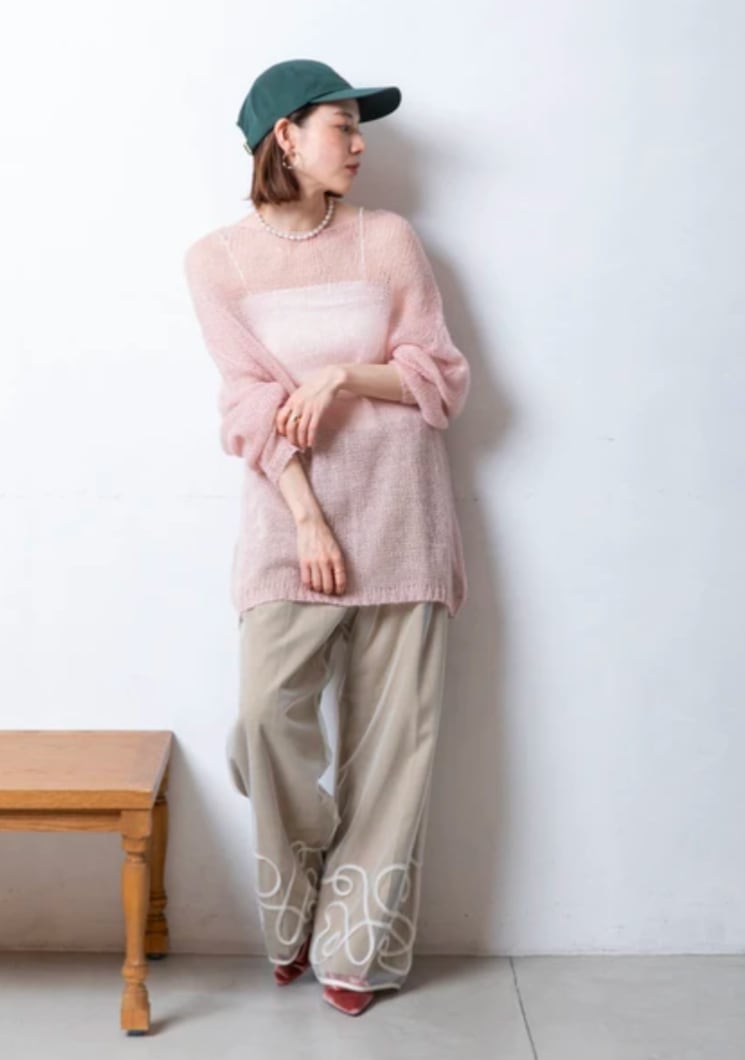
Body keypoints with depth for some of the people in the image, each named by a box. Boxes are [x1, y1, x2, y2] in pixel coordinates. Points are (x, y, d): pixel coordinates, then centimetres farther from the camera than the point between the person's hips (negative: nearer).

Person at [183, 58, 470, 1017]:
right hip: (288, 506, -1)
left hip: (398, 505, 2)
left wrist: (346, 373, -12)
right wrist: (307, 517, -13)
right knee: (269, 709, -15)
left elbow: (445, 377, 5)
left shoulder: (390, 239, 8)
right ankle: (294, 916, 11)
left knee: (392, 729, 1)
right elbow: (251, 403, -4)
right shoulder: (217, 259, 5)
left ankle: (356, 946, 13)